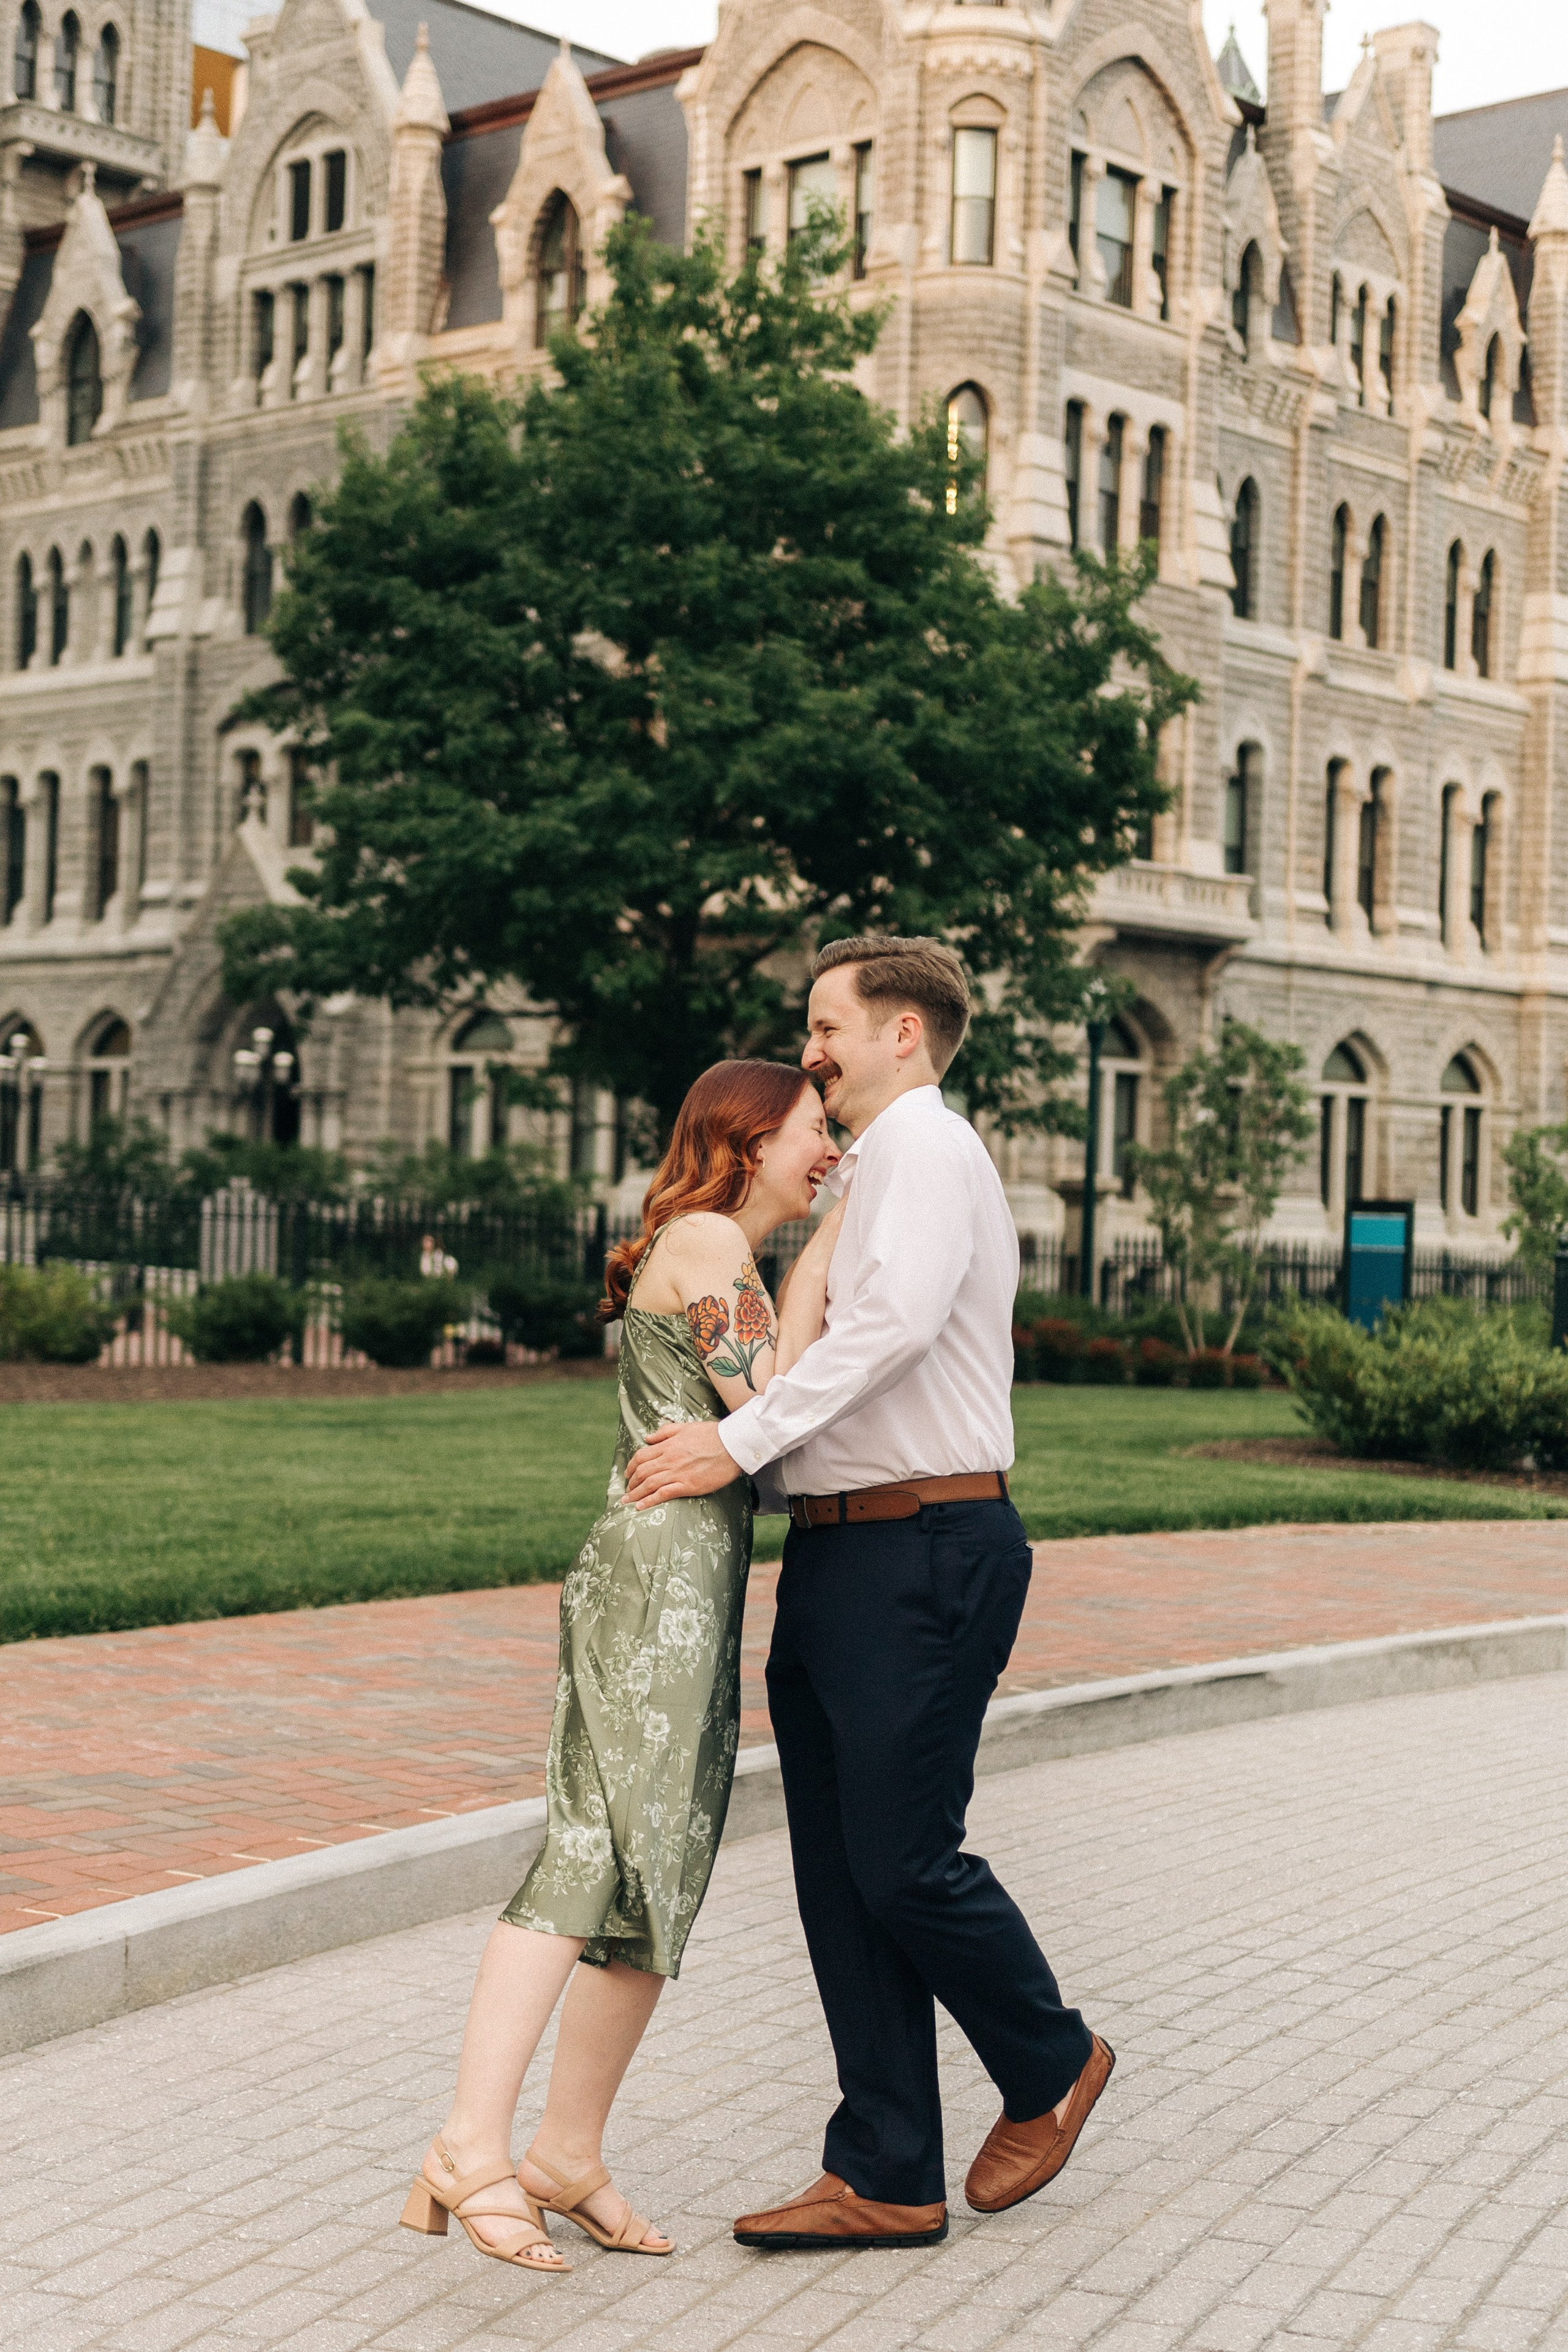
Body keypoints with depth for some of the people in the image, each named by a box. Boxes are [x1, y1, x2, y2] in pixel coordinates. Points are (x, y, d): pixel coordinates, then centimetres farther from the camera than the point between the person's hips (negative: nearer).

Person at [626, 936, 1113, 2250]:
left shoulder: (924, 1144, -9)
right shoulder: (865, 1169, 24)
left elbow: (895, 1320, -23)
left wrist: (740, 1443, -23)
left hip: (924, 1553, -10)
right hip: (839, 1553, 10)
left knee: (904, 1861, -4)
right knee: (840, 1874, 7)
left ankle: (1051, 2067, 22)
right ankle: (887, 2179, 12)